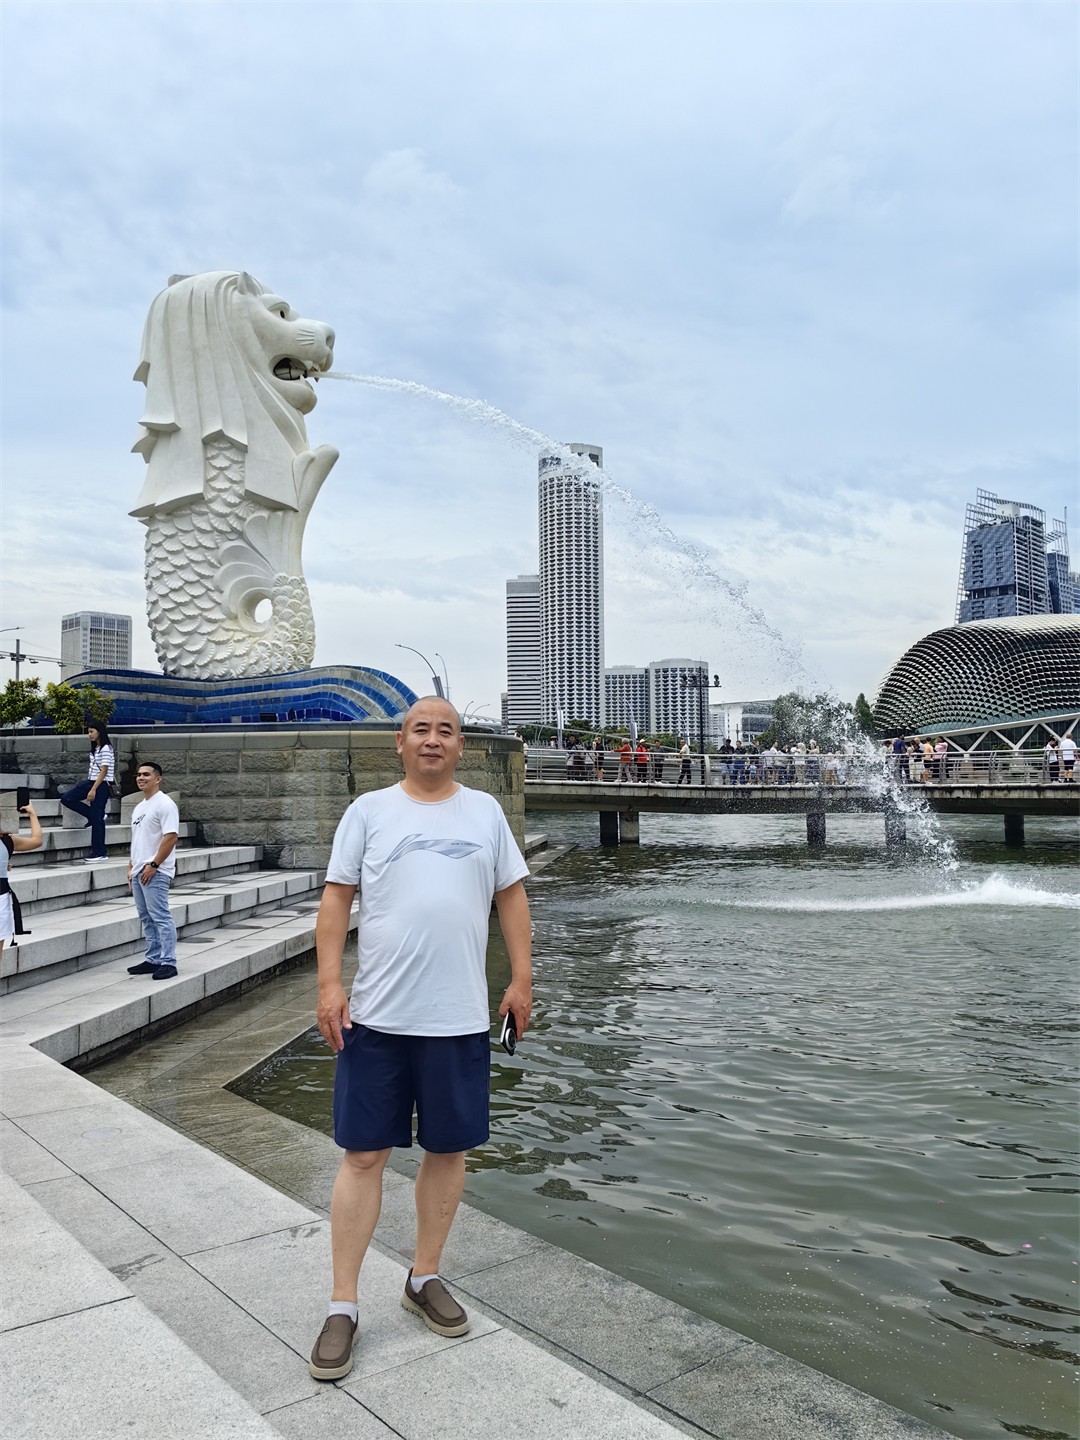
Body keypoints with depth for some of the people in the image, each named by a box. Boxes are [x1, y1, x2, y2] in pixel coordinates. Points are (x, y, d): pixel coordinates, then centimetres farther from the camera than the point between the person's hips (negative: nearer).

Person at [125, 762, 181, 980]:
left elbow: (171, 837, -19)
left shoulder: (164, 804, -11)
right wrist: (131, 867, 18)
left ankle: (168, 962, -7)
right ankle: (153, 959, 20)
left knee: (160, 917, -9)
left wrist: (153, 865, -20)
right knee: (146, 918, 13)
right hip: (138, 871, 10)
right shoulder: (139, 808, 19)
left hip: (155, 872, -10)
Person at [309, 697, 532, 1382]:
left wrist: (522, 978, 4)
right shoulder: (370, 810, 2)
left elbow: (511, 895, 10)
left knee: (449, 1149, 12)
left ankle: (425, 1278, 32)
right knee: (364, 1155, 3)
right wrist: (329, 984, -8)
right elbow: (337, 898, 1)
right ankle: (343, 1307, 16)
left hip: (460, 1018, 2)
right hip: (377, 1016, -2)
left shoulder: (485, 811, 8)